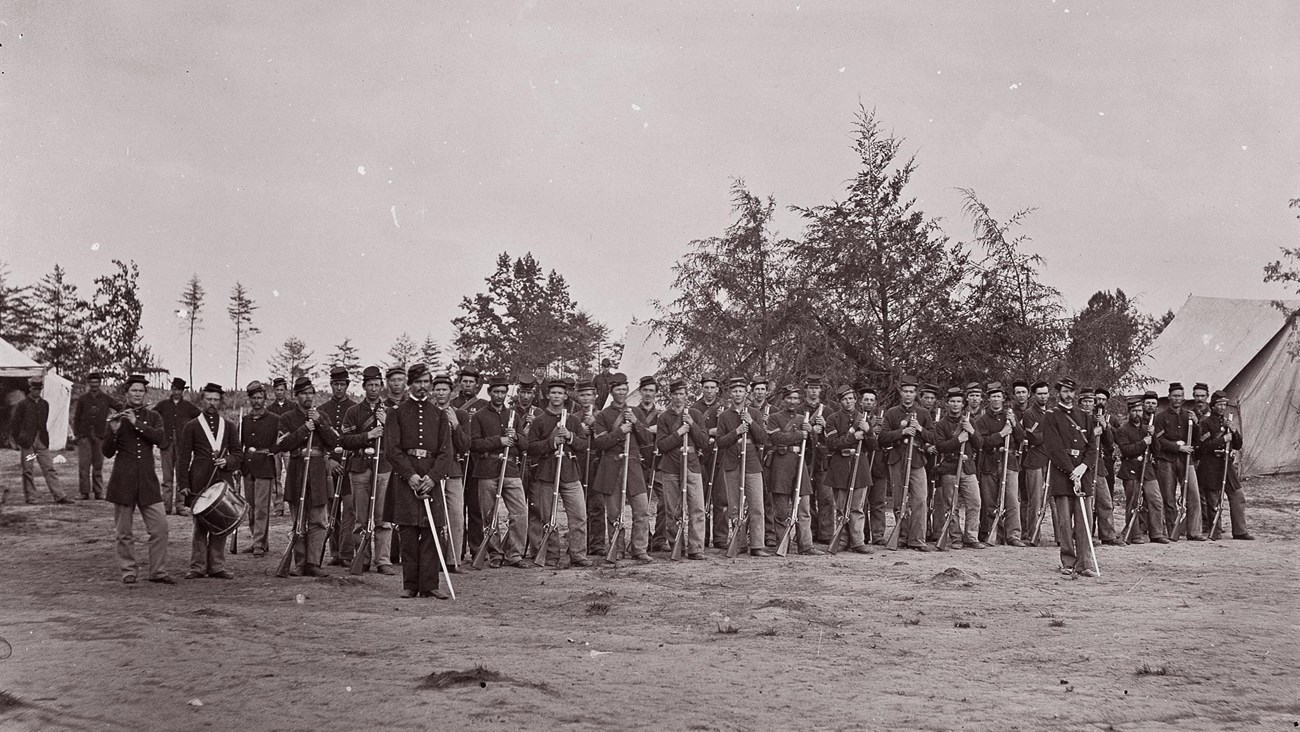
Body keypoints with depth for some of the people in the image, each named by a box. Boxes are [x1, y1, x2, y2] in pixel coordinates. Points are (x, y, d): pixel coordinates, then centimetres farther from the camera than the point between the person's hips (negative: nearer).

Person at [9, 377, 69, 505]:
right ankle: (30, 497, 12)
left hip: (42, 441, 3)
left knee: (49, 469, -2)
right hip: (27, 442, -3)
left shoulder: (45, 404, 11)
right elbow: (14, 423, 0)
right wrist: (16, 441, -3)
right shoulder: (22, 405, -2)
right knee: (28, 470, 3)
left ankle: (59, 496, -7)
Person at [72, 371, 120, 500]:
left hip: (100, 436, 0)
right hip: (84, 436, 0)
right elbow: (76, 418, 10)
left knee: (98, 466, 5)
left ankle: (98, 492, 11)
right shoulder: (83, 399, 8)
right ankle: (84, 492, -2)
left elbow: (120, 407, 4)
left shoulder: (105, 399, 7)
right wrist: (75, 434, 3)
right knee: (83, 465, -5)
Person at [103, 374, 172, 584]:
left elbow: (162, 440, -10)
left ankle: (158, 571, 5)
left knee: (160, 527, -3)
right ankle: (128, 571, 13)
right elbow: (107, 453, 1)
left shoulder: (153, 417, 8)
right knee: (124, 531, 2)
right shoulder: (117, 418, 5)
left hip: (147, 480, 1)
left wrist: (137, 424, -16)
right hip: (123, 480, -1)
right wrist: (114, 431, -16)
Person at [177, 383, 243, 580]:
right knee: (200, 524, -3)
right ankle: (198, 567, 3)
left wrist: (227, 461, -8)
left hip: (223, 481, 3)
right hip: (200, 482, -3)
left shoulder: (229, 427, 14)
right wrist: (183, 484, -6)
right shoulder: (191, 427, 6)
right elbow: (183, 457, 2)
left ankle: (217, 566, 9)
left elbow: (238, 452, 13)